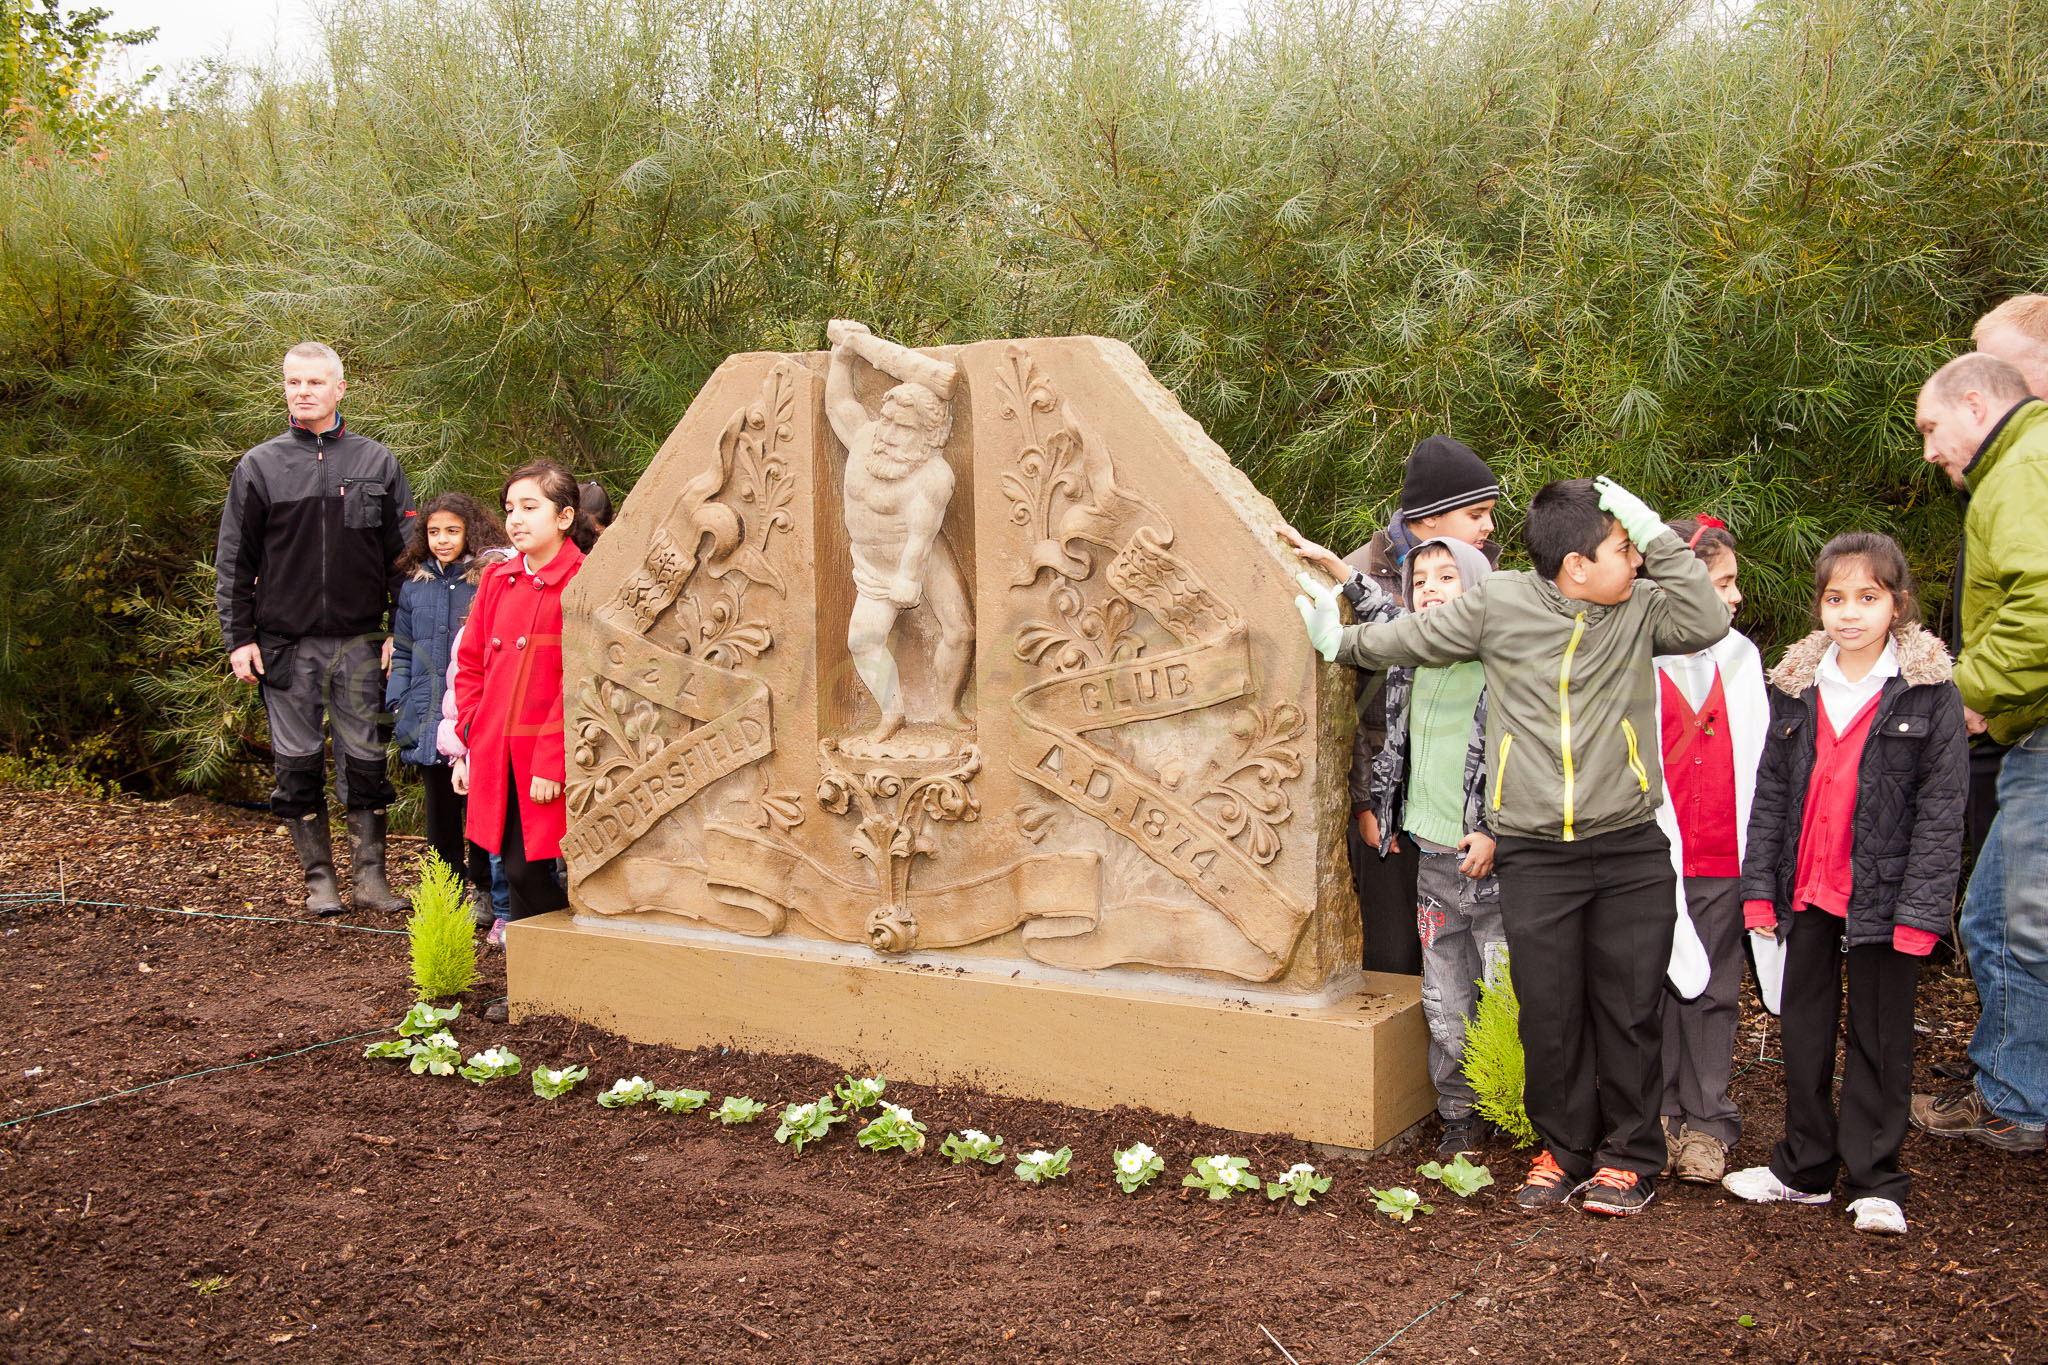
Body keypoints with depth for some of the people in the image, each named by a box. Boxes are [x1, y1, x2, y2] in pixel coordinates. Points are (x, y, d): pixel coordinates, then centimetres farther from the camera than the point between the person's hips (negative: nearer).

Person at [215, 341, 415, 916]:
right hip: (285, 643, 0)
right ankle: (318, 879, 14)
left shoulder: (376, 462, 7)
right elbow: (233, 561, 7)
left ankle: (370, 877, 10)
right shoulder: (259, 466, 5)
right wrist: (238, 637, -1)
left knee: (365, 760, 1)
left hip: (359, 641, 0)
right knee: (297, 763, 3)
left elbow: (404, 552, 8)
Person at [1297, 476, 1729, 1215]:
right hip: (1535, 856, 0)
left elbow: (1708, 623, -15)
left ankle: (1629, 1155, 22)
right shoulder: (1500, 604, -1)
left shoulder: (1640, 609, 2)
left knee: (1629, 1008, 6)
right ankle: (1565, 1149, 24)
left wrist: (1657, 534, -15)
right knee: (1549, 1013, 6)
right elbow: (1417, 636, 12)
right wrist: (1343, 642, 19)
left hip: (1630, 851, 1)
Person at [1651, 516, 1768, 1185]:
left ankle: (1707, 1123, 18)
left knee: (1713, 990, 9)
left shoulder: (1740, 656, 10)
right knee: (1653, 986, 5)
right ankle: (1657, 1117, 18)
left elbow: (1758, 759, 12)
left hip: (1724, 860, 4)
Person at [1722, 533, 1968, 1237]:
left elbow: (1942, 808, -8)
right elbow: (1771, 791, 7)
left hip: (1882, 895, -4)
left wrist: (1920, 907, -13)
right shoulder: (1796, 685, 5)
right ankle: (1805, 1167, 26)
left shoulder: (1928, 690, -6)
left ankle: (1874, 1181, 18)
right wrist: (1760, 885, 2)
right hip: (1807, 890, 4)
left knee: (1880, 1039, 6)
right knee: (1804, 1030, 13)